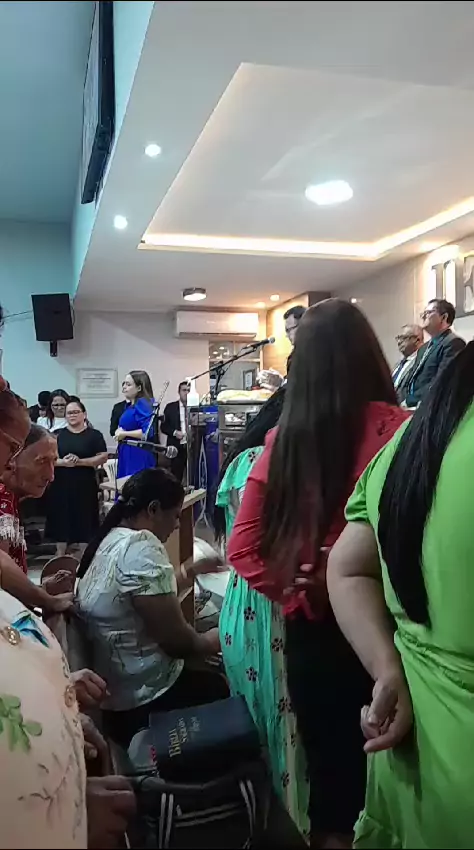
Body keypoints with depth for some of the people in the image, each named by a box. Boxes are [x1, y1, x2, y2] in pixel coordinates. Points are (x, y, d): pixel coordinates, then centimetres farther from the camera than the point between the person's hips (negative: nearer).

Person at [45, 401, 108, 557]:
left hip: (84, 485, -2)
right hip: (61, 485, 2)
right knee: (61, 521, 6)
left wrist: (80, 461, -16)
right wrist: (63, 462, -17)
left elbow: (103, 457, -6)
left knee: (84, 521, 1)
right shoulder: (58, 434, 8)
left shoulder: (94, 435, 2)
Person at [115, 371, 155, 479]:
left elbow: (148, 432, -25)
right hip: (127, 455, 9)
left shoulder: (143, 404, -14)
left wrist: (124, 433, -14)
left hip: (139, 455, -9)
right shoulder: (130, 405, 14)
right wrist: (119, 432, -1)